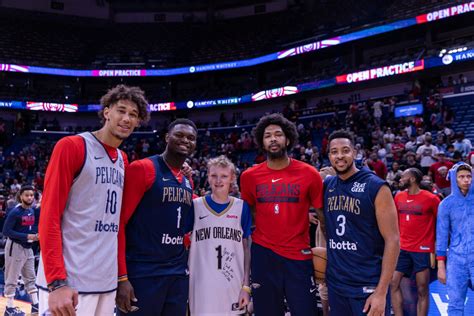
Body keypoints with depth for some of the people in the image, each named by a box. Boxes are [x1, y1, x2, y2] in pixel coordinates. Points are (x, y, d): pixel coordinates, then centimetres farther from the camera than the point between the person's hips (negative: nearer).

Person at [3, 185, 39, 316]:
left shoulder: (32, 211, 6)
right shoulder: (15, 212, -17)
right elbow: (6, 231, -21)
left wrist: (36, 235, -1)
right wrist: (27, 236, -24)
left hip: (27, 248, 8)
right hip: (15, 247, -8)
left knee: (30, 277, 13)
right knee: (12, 279, 2)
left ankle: (35, 305, 21)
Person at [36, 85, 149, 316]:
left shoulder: (124, 160, 13)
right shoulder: (71, 146, -7)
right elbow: (49, 216, -12)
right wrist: (57, 282, -17)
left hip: (107, 282, 6)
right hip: (68, 282, -6)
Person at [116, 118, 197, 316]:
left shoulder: (188, 182, 13)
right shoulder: (142, 169, -9)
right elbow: (119, 222, -14)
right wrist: (121, 277, -18)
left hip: (179, 275, 7)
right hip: (142, 275, -7)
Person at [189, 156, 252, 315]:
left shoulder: (242, 207, 4)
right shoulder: (195, 206, 1)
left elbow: (246, 249, 5)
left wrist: (246, 285, 1)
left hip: (233, 286, 1)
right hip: (202, 286, -1)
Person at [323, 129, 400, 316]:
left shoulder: (376, 187, -11)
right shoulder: (327, 185, 4)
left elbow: (392, 240, -13)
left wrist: (381, 291, -17)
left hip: (368, 286, -5)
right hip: (335, 283, 5)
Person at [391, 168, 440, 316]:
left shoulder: (431, 199, -8)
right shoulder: (399, 196, 7)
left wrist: (435, 249, -4)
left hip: (422, 249, -5)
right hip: (402, 248, 5)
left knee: (422, 290, 3)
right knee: (393, 283, 1)